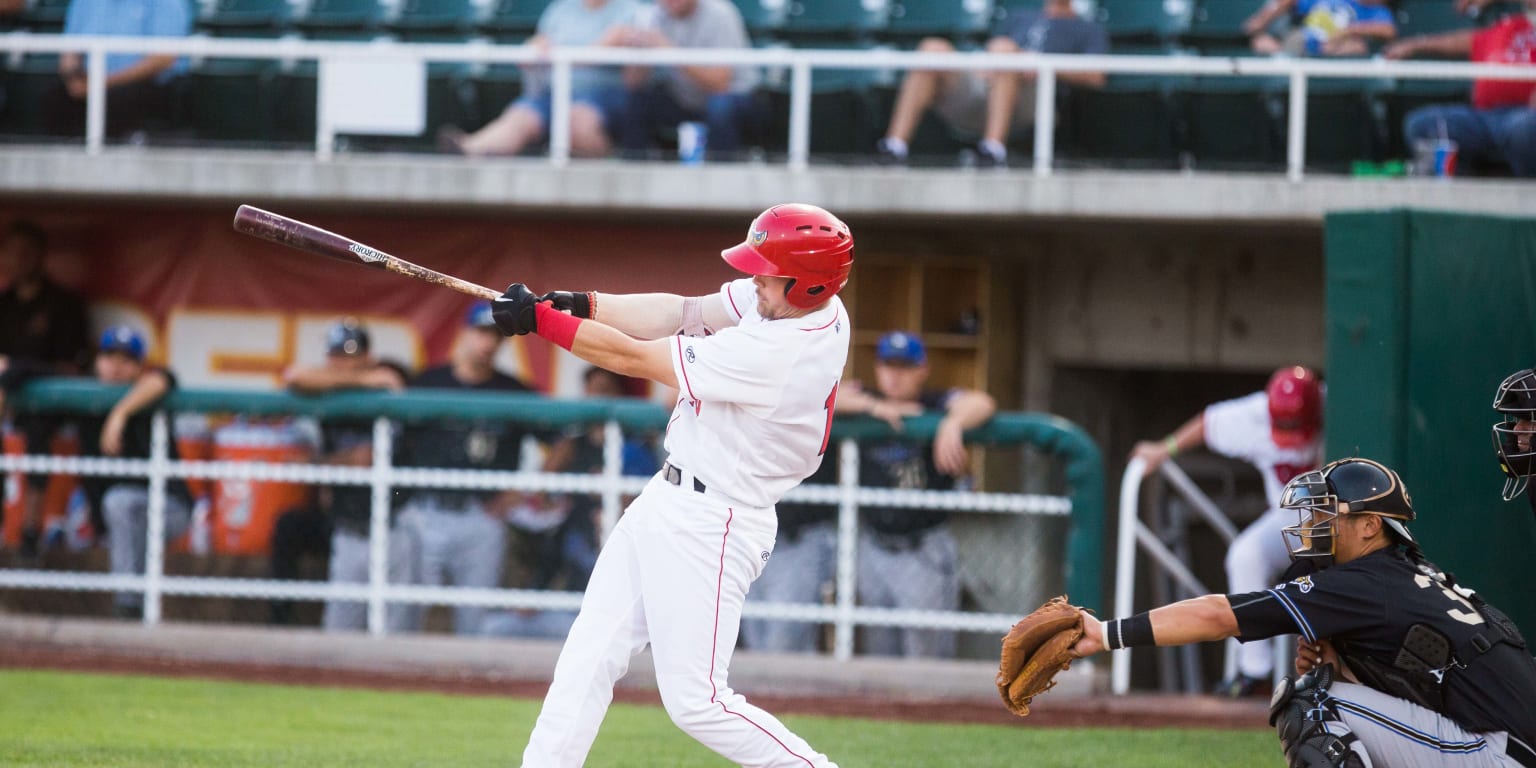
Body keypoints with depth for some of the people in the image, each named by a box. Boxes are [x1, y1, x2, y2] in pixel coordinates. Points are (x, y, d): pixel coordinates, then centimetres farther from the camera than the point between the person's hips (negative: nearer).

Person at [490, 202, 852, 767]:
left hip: (708, 528, -10)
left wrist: (541, 318, -11)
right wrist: (580, 303, -10)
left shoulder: (777, 356, -30)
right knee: (586, 659, 8)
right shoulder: (808, 302, -3)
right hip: (663, 507, 10)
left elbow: (633, 358, -21)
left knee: (695, 701, -5)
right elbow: (682, 313, 2)